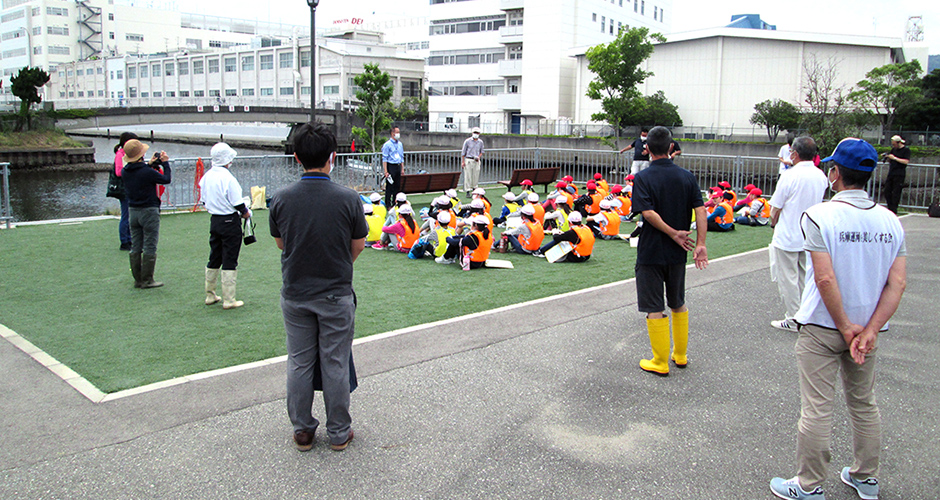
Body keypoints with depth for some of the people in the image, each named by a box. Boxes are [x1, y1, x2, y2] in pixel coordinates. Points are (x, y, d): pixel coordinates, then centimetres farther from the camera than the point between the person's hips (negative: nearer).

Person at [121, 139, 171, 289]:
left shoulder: (125, 171, -1)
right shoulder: (147, 172, -19)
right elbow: (167, 179, -7)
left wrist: (150, 164, 18)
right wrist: (165, 163, 5)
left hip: (132, 211, 6)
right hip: (149, 211, -6)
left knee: (135, 247, 12)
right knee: (150, 248, 0)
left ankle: (137, 280, 16)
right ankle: (147, 280, 2)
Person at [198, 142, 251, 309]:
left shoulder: (206, 177, 3)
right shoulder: (228, 178, -20)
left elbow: (204, 200, 12)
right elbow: (238, 203, -16)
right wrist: (245, 213, 2)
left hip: (214, 220, 7)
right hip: (230, 222, -7)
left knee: (214, 259, 18)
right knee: (229, 261, 0)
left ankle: (210, 295, 28)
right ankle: (229, 300, 4)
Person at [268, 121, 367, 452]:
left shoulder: (281, 199, -9)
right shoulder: (348, 199, -15)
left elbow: (280, 243, 5)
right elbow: (358, 246, -3)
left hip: (295, 295, 2)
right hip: (336, 295, -2)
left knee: (299, 364, 14)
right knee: (335, 364, 10)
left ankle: (302, 431, 26)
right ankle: (339, 432, 22)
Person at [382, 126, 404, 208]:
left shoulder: (400, 144, 14)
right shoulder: (387, 144, -7)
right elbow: (384, 159, -10)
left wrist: (402, 168, 14)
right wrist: (386, 172, -15)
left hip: (398, 166, 6)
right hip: (391, 166, -6)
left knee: (397, 186, 8)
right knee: (389, 187, -4)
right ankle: (388, 204, 3)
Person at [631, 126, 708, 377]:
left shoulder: (643, 178, -10)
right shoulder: (686, 176, 1)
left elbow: (648, 213, -23)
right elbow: (700, 210, -8)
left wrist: (673, 233, -15)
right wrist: (700, 243, -10)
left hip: (651, 252, -5)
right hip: (677, 253, 5)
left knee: (654, 308, 4)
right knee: (678, 304, 20)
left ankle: (661, 362, 10)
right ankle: (680, 355, 30)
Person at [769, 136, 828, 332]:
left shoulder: (790, 175, -18)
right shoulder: (821, 176, 2)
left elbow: (776, 207, -13)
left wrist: (774, 222, 6)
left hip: (788, 237, -7)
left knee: (788, 279, 4)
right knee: (806, 278, 18)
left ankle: (793, 321, 10)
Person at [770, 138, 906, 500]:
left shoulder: (819, 216, -16)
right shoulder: (891, 221, 0)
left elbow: (825, 279, -22)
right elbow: (898, 283, -6)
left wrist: (846, 328, -12)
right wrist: (870, 330, -9)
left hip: (822, 327, -5)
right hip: (868, 327, 6)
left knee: (816, 410, 3)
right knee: (864, 404, 20)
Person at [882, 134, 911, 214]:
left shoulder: (906, 150, -4)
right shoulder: (894, 149, 15)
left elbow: (906, 161, -15)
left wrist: (894, 158, -17)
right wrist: (887, 157, 1)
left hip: (899, 174, -7)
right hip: (891, 174, 7)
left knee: (896, 193, -5)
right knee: (887, 191, 4)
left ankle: (894, 211, -1)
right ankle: (890, 208, 13)